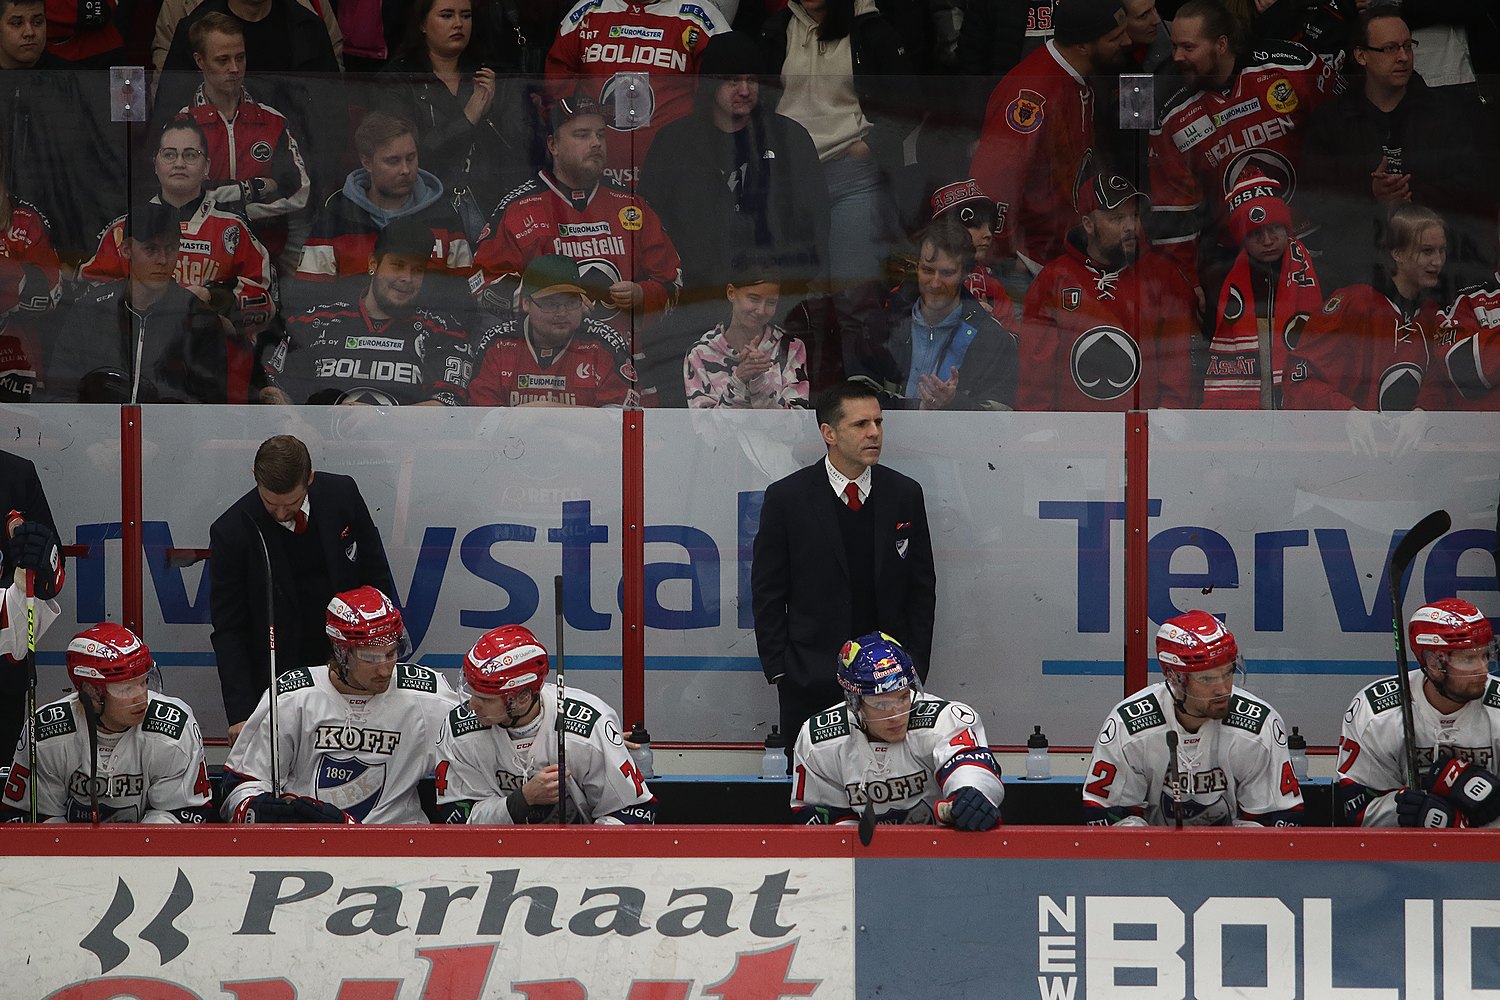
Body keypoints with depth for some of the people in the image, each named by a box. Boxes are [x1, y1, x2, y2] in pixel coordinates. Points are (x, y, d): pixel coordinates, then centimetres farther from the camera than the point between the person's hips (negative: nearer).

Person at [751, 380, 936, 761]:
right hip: (810, 682, -2)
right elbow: (767, 593, 2)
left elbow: (922, 589, 10)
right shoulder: (787, 497, -2)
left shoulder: (905, 494, 6)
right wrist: (779, 669, -3)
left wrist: (915, 668, 5)